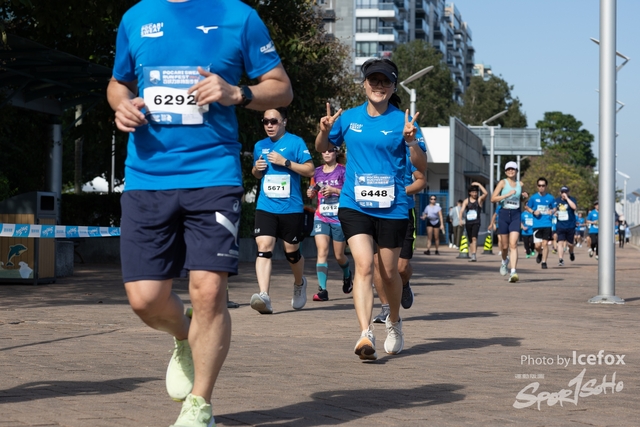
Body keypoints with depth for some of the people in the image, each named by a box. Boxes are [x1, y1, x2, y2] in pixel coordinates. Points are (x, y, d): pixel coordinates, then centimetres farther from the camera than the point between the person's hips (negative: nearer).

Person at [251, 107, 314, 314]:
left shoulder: (295, 142, -2)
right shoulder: (259, 146, 13)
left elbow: (310, 170, -8)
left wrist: (285, 162, -16)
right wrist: (256, 169, 3)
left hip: (291, 208, -3)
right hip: (265, 207, 3)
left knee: (292, 252, 9)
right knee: (264, 248, -15)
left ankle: (299, 283, 40)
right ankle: (264, 296, -24)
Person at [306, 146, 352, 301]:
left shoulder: (343, 171, -3)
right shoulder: (317, 172, 10)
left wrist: (334, 190, -20)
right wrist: (311, 193, -1)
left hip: (339, 218, -2)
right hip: (321, 217, 3)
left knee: (339, 255, 9)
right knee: (322, 251, -15)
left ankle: (347, 275, 42)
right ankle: (322, 290, -18)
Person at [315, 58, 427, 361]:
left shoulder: (403, 121, 0)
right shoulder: (348, 118, 7)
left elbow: (422, 166, -1)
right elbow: (321, 148, 20)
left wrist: (411, 141, -19)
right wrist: (325, 130, -1)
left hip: (392, 207, 0)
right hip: (354, 205, 1)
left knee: (388, 271, 10)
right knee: (363, 265, -16)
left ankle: (394, 322, 38)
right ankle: (366, 335, -21)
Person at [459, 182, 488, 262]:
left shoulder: (479, 199, 0)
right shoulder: (466, 201, 7)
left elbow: (485, 193, -18)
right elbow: (462, 210, -4)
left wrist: (478, 184, -13)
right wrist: (460, 219, -20)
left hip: (476, 222, -3)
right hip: (468, 222, 3)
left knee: (474, 238, -20)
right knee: (470, 240, 13)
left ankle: (473, 255, -25)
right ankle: (470, 255, 27)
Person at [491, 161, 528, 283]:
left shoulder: (520, 184, 10)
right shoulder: (503, 183, 0)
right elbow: (493, 199, -8)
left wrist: (524, 196, 5)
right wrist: (508, 194, -17)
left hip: (516, 215, 1)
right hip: (504, 214, -1)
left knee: (513, 244, -14)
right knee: (504, 245, 7)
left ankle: (513, 272, -21)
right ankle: (505, 261, 41)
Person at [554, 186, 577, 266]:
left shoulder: (572, 199, -3)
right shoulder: (557, 201, 8)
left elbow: (574, 207, -25)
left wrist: (566, 198, -22)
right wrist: (555, 213, 1)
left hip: (570, 226, -2)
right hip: (560, 225, 2)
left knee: (569, 243, 8)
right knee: (560, 242, -12)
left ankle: (571, 252, 41)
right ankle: (560, 259, -14)